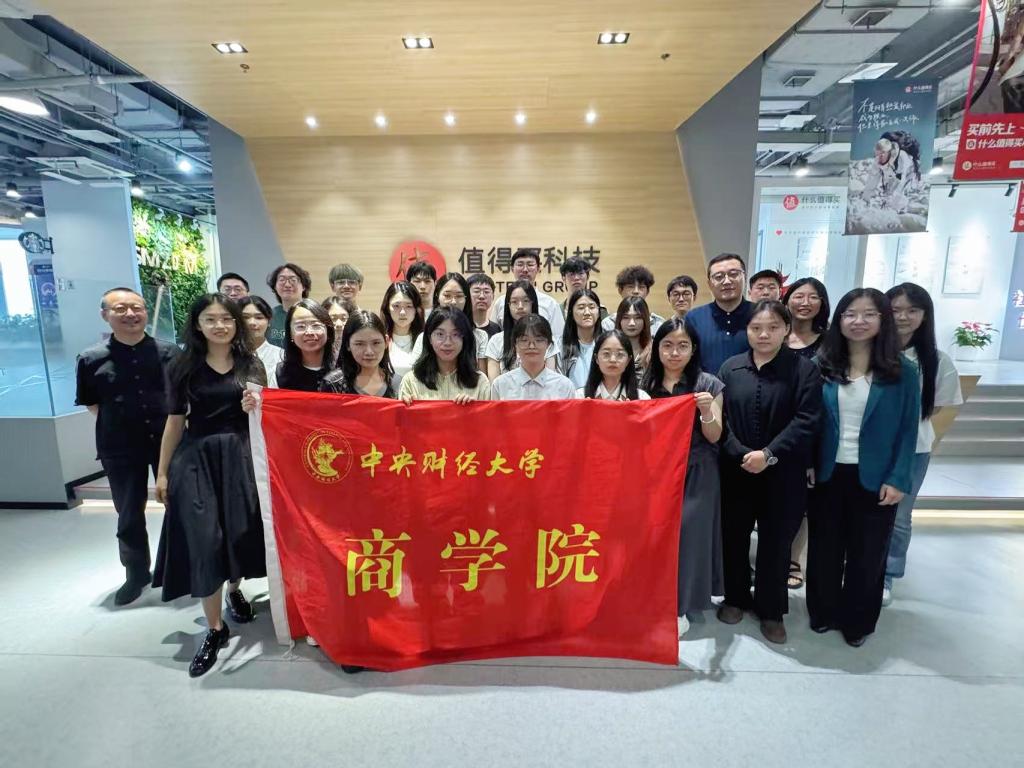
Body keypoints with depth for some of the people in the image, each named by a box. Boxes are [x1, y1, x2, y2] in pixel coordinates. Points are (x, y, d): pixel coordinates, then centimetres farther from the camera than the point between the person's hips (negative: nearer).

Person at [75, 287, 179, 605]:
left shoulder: (169, 352, -6)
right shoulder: (91, 359, -5)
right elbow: (92, 405, 5)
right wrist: (122, 423, -1)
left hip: (169, 441, 0)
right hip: (120, 449, 1)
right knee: (129, 515, 14)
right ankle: (136, 573, 36)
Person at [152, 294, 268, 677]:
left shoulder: (252, 365, 3)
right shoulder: (184, 366, 3)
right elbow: (175, 421, 6)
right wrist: (162, 472, 6)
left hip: (240, 456, 1)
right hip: (195, 459, 0)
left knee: (240, 533, 8)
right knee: (203, 540, -2)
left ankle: (235, 591, 38)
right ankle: (215, 628, 12)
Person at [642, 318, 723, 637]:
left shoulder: (708, 384, -4)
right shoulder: (646, 383, 2)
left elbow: (714, 437, -5)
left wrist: (706, 412, -23)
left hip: (696, 474, -2)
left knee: (687, 534, 1)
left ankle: (679, 605, 19)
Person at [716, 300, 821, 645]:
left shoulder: (804, 369, -4)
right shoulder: (730, 368, 2)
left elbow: (806, 421, -11)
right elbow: (720, 418, -1)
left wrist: (769, 454, -19)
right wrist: (742, 454, -13)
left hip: (783, 473, -2)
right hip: (736, 470, 2)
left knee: (776, 542, 10)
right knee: (734, 536, 13)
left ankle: (771, 610, 29)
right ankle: (735, 598, 34)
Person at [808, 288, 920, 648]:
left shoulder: (903, 372, -4)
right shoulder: (822, 366, -2)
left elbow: (908, 430, -4)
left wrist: (898, 479, -9)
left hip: (874, 478, -1)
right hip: (828, 473, 1)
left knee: (866, 552, 14)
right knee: (824, 547, 13)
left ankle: (857, 621, 34)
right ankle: (823, 612, 33)